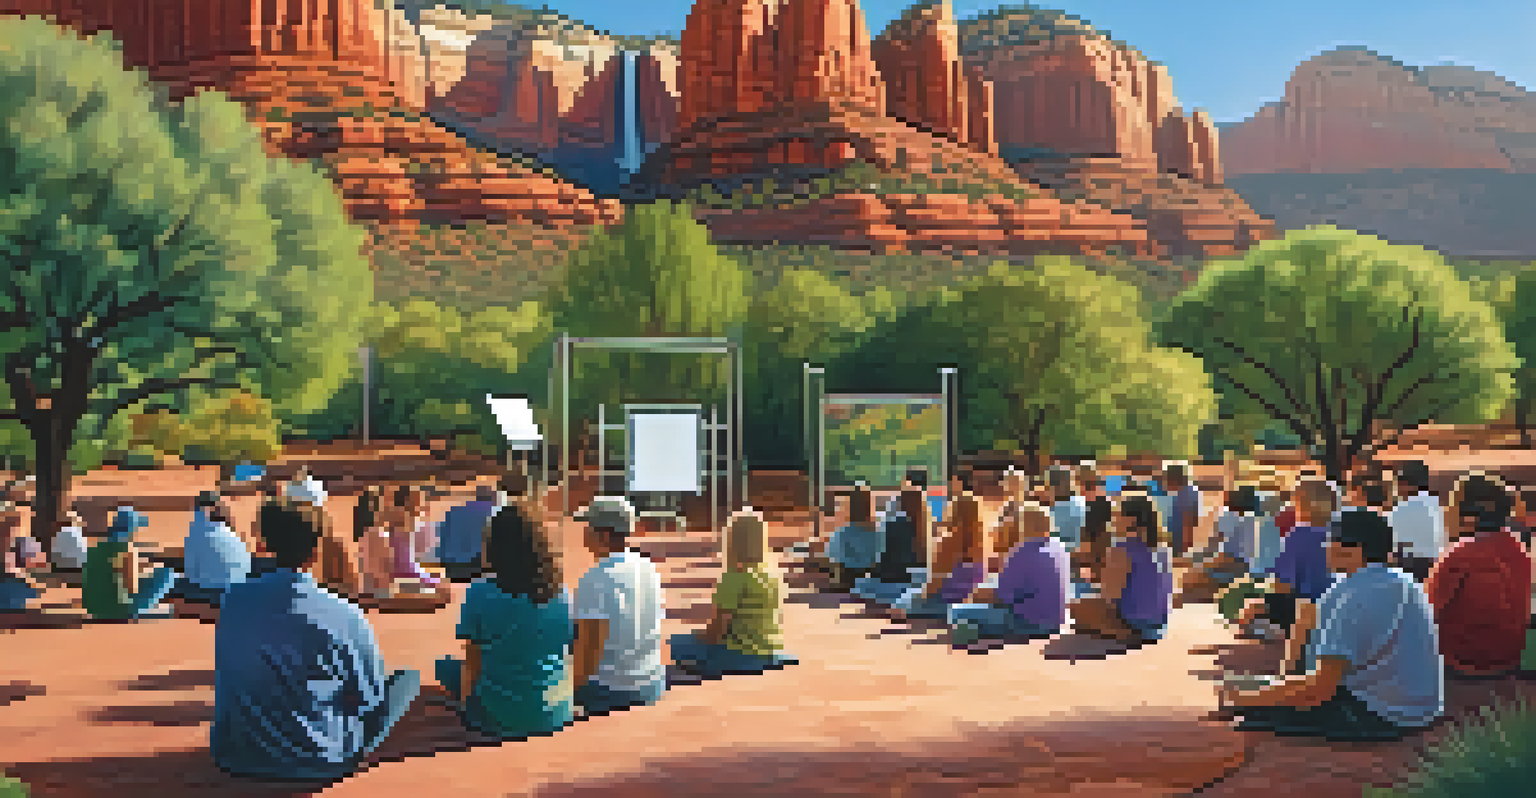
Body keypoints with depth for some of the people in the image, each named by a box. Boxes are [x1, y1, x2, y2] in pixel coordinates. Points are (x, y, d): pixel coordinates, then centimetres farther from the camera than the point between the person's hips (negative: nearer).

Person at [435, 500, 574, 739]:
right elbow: (566, 655, 3)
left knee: (445, 665, 23)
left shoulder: (480, 593, -16)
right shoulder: (561, 594, -8)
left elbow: (472, 663, -6)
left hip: (499, 720, -4)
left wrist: (465, 702, 13)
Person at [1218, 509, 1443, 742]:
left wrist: (1245, 699, -13)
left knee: (1260, 714, -13)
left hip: (1384, 718, -10)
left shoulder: (1347, 596, -21)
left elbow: (1320, 690, -23)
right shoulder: (1403, 582, 10)